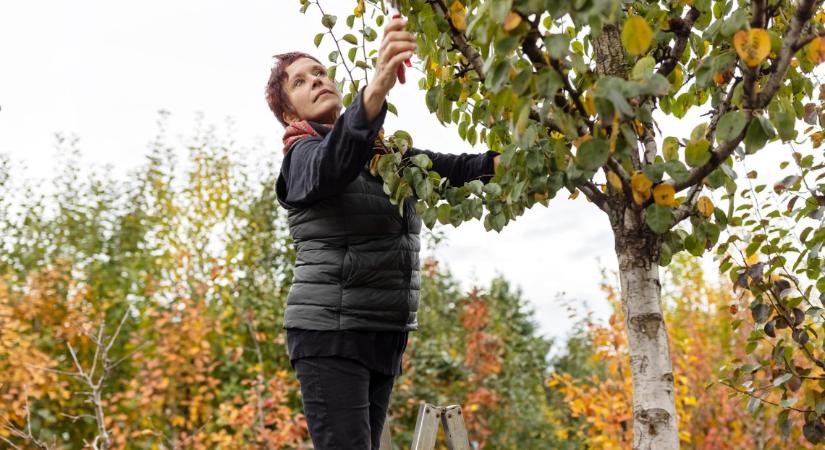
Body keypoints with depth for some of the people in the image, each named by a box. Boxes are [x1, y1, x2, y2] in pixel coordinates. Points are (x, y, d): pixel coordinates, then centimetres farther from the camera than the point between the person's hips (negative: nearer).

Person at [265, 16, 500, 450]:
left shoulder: (384, 151, 16)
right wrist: (376, 89, -47)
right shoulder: (304, 154, -6)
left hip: (386, 333, 7)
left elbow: (444, 167, 1)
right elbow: (333, 166, -30)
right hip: (329, 332, -6)